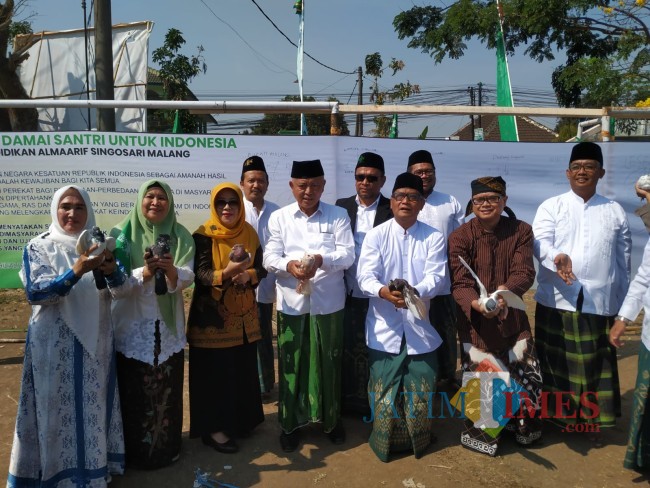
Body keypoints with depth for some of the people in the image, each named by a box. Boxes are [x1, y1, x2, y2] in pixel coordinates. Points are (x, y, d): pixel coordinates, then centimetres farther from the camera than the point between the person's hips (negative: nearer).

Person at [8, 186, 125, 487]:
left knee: (95, 405, 10)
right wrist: (76, 272, -28)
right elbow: (34, 293, -15)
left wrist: (111, 270, -24)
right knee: (58, 407, 4)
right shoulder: (38, 247, -3)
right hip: (55, 343, -3)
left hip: (96, 340, 3)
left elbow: (122, 289, -1)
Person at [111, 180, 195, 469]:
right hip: (132, 326, -2)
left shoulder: (180, 236, 1)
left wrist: (171, 271, -30)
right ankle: (135, 451, 23)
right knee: (135, 393, 4)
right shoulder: (122, 234, -5)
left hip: (168, 326, 2)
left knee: (168, 390, 11)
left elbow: (188, 277, -9)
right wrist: (144, 273, -29)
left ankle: (167, 446, 29)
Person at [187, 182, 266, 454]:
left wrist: (248, 275, -18)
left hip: (244, 315, 5)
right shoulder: (204, 235, -9)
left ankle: (240, 420, 29)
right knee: (214, 373, 1)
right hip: (212, 316, -4)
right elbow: (201, 273, -19)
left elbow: (261, 269, 4)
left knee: (243, 370, 11)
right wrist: (226, 273, -38)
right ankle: (213, 428, 15)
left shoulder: (249, 233, 5)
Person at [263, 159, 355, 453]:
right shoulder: (279, 218, 5)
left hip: (328, 303, 0)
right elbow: (269, 257, -2)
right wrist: (289, 265, -25)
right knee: (291, 364, 8)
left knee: (329, 363, 11)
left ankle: (331, 419, 32)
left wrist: (321, 259, -26)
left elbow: (348, 255, -7)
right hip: (291, 303, 0)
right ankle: (290, 423, 25)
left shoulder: (338, 216, 3)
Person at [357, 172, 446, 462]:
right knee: (384, 388, 7)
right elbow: (365, 276, -9)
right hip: (384, 327, 0)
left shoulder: (434, 238, 0)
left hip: (419, 326, 1)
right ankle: (385, 440, 28)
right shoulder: (376, 235, -1)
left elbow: (436, 277, -11)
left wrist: (415, 292, -32)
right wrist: (383, 291, -31)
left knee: (421, 388, 7)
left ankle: (418, 440, 31)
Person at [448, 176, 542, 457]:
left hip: (512, 320, 3)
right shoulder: (460, 237, -8)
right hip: (475, 323, -2)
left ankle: (524, 428, 40)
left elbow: (525, 272, -12)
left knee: (528, 377, 11)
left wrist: (506, 290, -34)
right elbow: (460, 284, -14)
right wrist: (476, 304, -35)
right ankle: (480, 436, 32)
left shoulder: (521, 231, -1)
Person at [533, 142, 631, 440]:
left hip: (600, 303, 1)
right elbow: (540, 242, -13)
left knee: (595, 364, 8)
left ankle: (592, 420, 24)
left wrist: (623, 305, 11)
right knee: (556, 361, 8)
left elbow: (623, 261, 12)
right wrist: (557, 257, -36)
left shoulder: (615, 212, 9)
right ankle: (557, 414, 24)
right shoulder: (551, 207, 3)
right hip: (556, 301, -1)